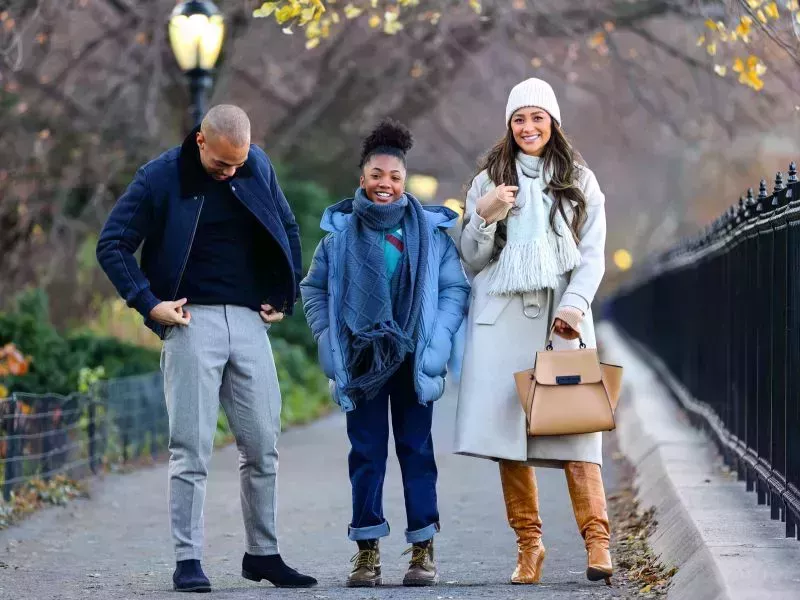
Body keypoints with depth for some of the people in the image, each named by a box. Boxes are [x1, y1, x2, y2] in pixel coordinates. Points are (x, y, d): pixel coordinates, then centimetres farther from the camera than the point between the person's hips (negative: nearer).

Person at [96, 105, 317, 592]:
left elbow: (288, 228, 20)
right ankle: (188, 561, 0)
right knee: (192, 449, -5)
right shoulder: (161, 177, -5)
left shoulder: (258, 166, 6)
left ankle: (264, 553, 16)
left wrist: (286, 296, 14)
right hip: (192, 320, -4)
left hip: (249, 319, 4)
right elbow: (112, 245, -1)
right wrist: (148, 303, -9)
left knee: (263, 446, 5)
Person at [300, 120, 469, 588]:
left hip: (413, 357, -1)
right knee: (366, 452, 4)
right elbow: (314, 288, 10)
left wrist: (438, 340, -9)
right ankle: (367, 550, 8)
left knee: (417, 449, 4)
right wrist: (330, 339, 0)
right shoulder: (340, 230, 1)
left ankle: (423, 550, 8)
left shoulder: (431, 229, -1)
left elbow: (455, 288, 2)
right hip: (362, 358, 1)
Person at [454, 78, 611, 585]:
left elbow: (593, 255, 5)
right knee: (508, 425, -5)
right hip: (501, 315, 1)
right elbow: (472, 260, 12)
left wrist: (575, 305, -11)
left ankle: (597, 538, -18)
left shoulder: (580, 181, 12)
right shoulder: (489, 180, 14)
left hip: (560, 314, -1)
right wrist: (483, 217, -7)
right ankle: (529, 543, 0)